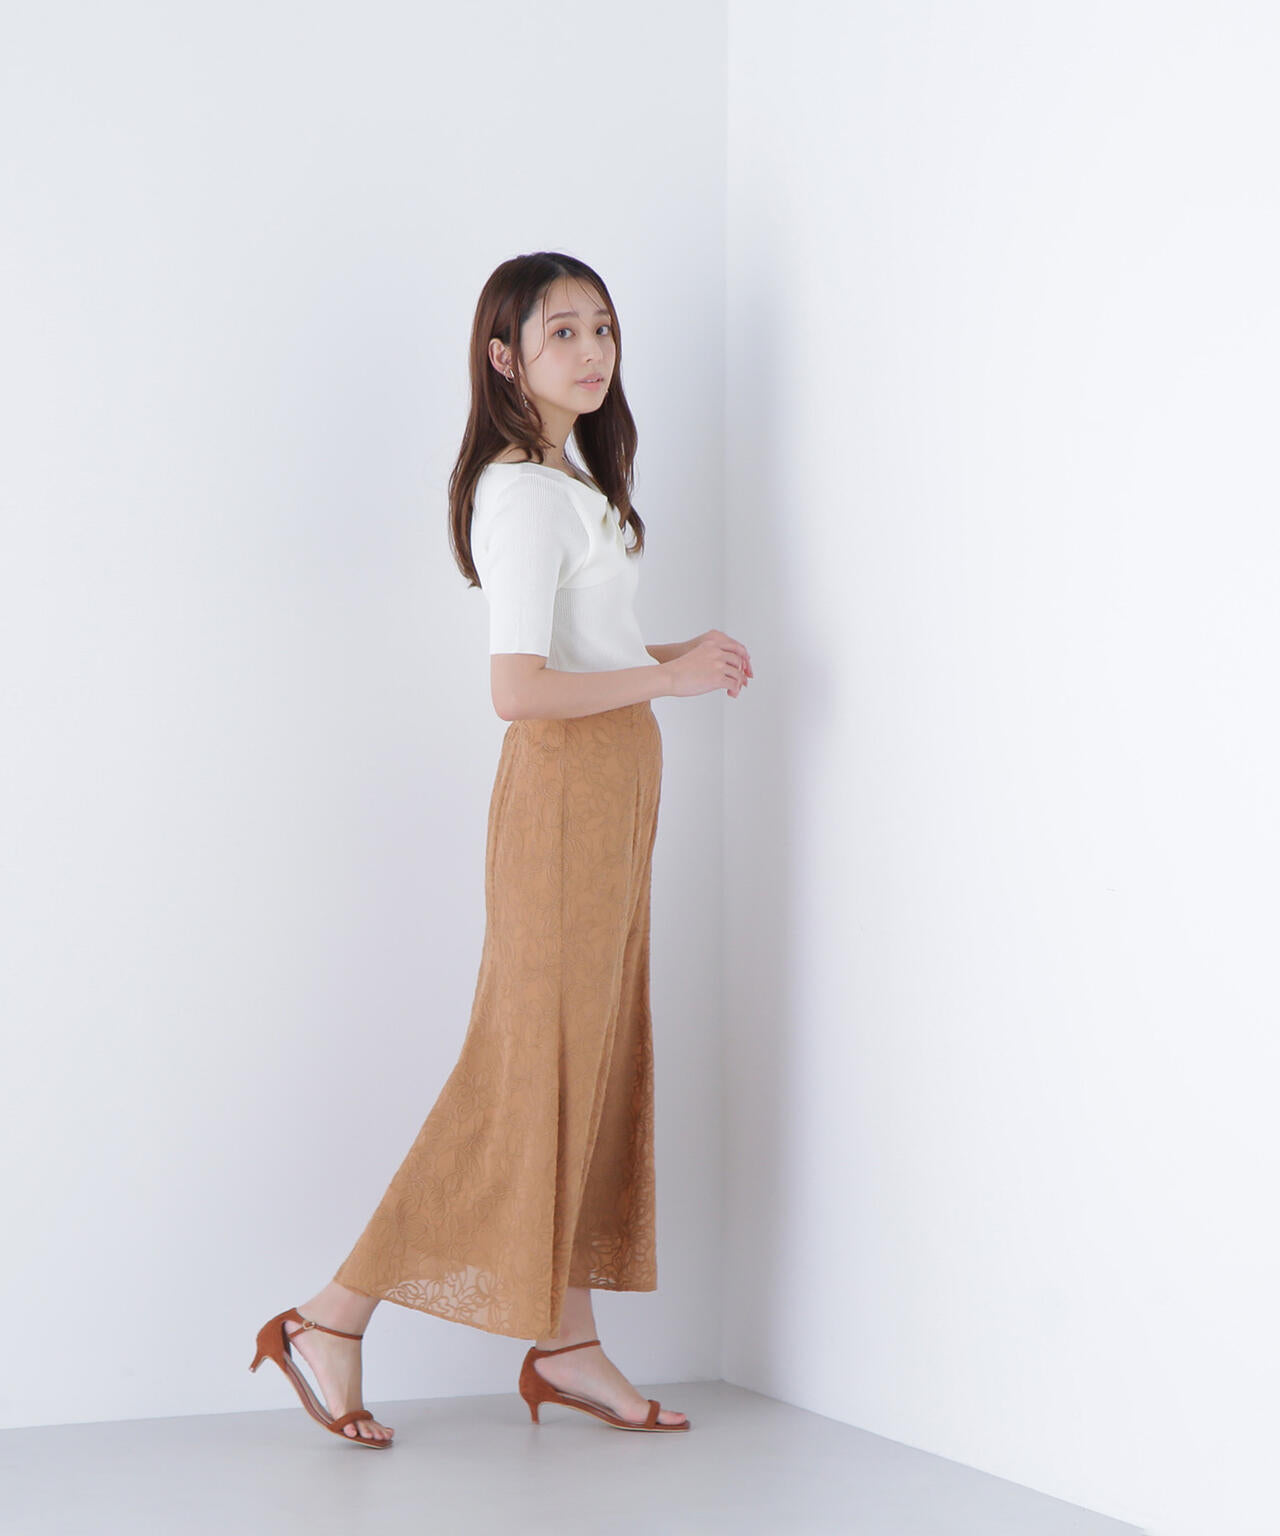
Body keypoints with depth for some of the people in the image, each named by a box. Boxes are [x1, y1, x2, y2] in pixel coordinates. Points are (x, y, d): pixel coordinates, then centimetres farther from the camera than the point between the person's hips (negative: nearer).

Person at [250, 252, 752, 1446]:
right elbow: (518, 688, -24)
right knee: (536, 1060, -7)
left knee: (596, 1056, 10)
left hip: (612, 784, 10)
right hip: (568, 782, -10)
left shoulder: (570, 481, 15)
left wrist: (669, 654, 6)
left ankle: (567, 1345, 16)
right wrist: (668, 678, -18)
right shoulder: (525, 492, -16)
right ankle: (333, 1320, 0)